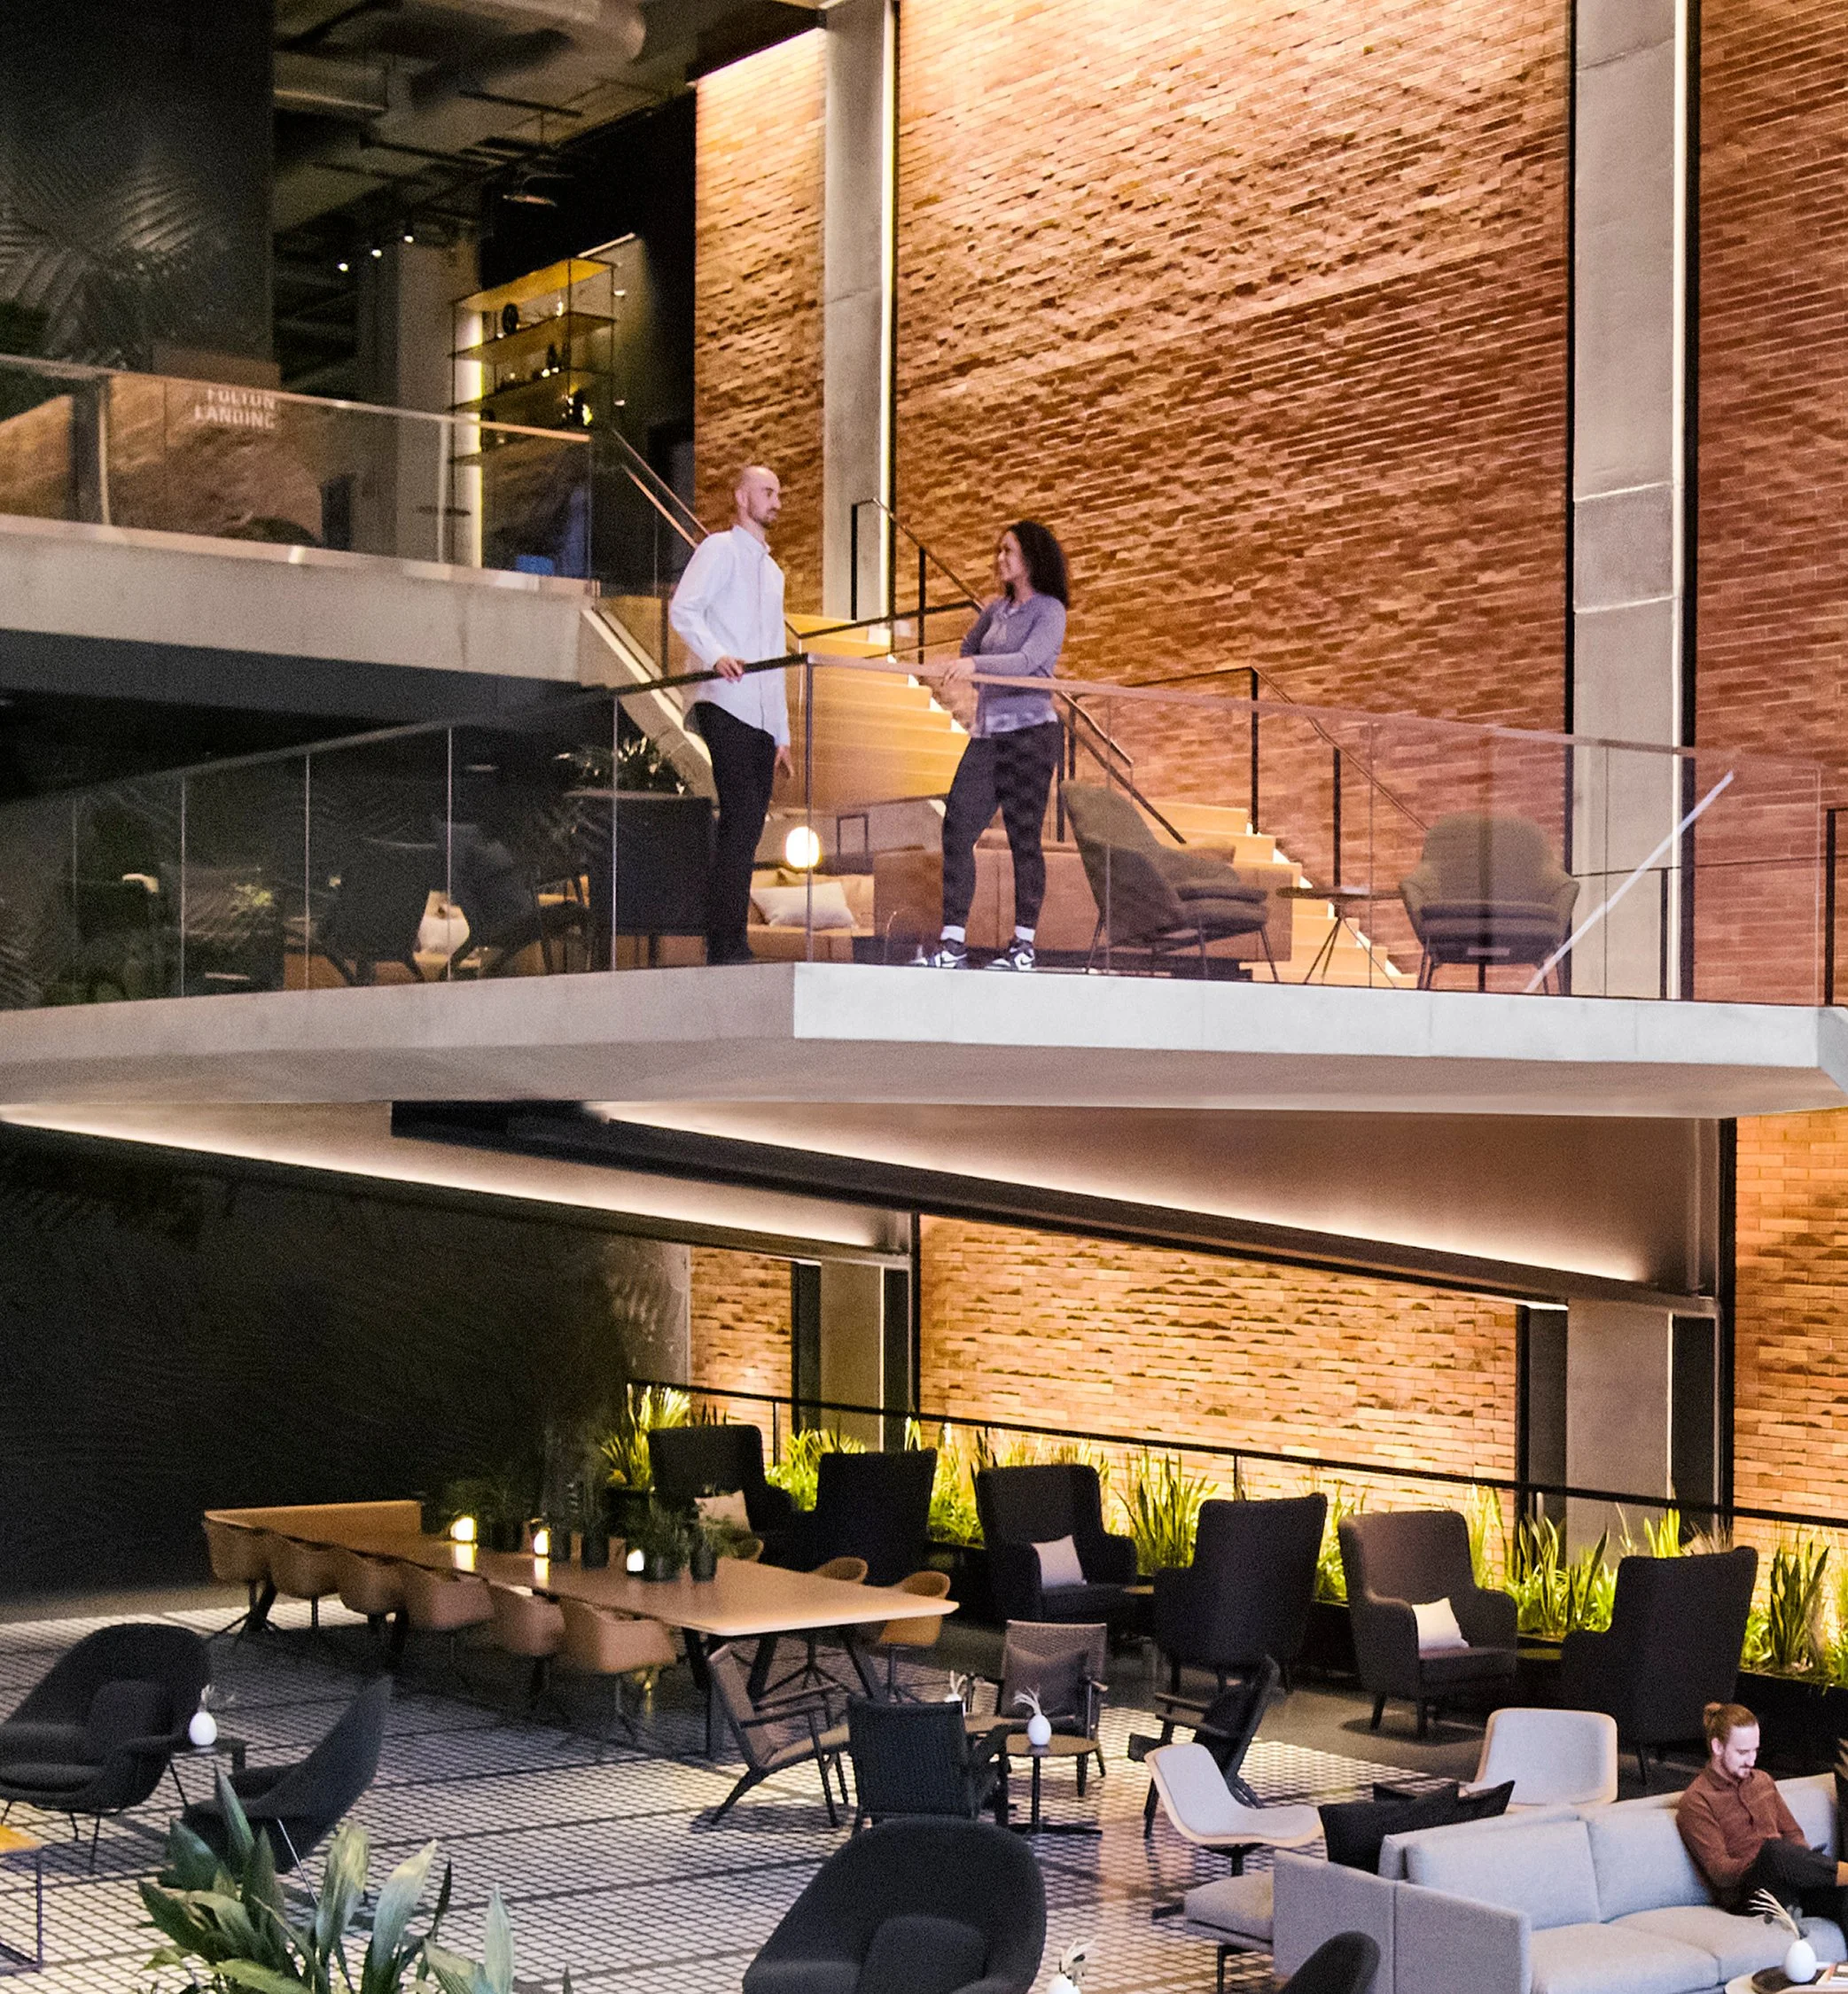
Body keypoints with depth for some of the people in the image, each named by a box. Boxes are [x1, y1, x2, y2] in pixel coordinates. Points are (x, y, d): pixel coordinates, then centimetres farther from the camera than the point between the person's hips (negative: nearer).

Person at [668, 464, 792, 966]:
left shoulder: (772, 572, 27)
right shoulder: (720, 549, 3)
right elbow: (682, 609, -13)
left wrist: (782, 733, 21)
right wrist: (716, 656, -30)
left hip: (762, 718, 8)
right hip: (726, 706, -8)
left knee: (747, 828, 3)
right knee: (741, 817, -17)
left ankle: (727, 943, 4)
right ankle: (726, 942, -19)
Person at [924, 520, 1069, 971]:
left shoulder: (1049, 610, -3)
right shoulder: (997, 608, 17)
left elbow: (1028, 660, -20)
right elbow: (969, 651, 35)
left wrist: (977, 664, -32)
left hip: (1029, 732, -7)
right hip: (986, 732, 7)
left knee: (1024, 837, -4)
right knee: (957, 828, -4)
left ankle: (1024, 944, 2)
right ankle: (953, 942, -5)